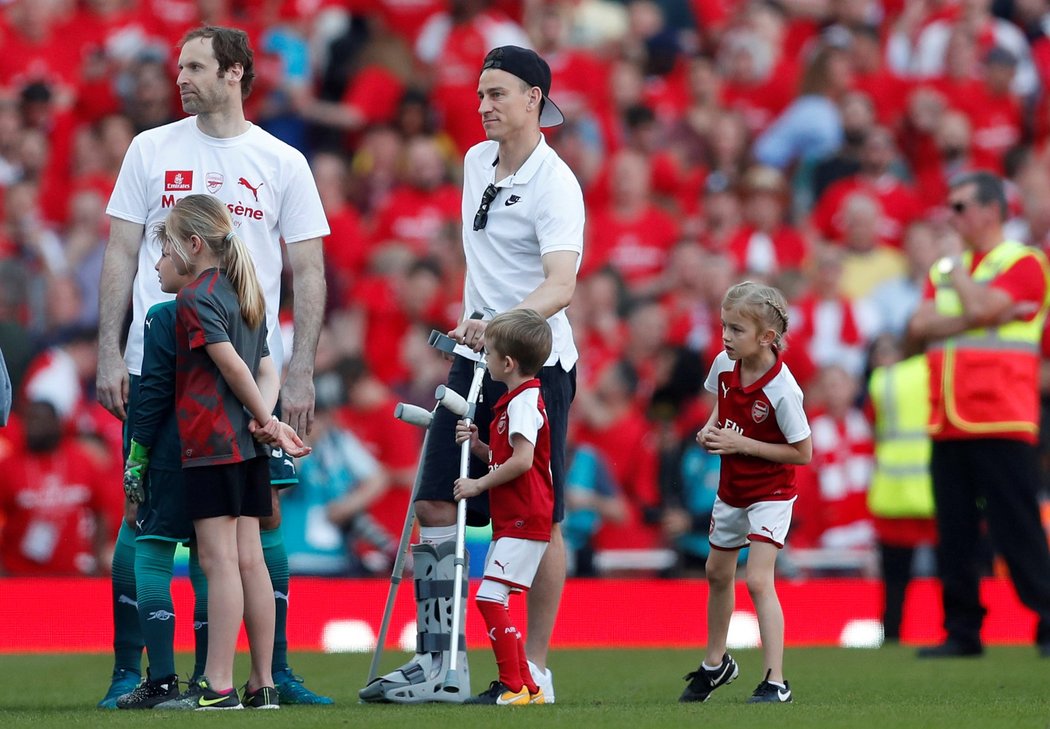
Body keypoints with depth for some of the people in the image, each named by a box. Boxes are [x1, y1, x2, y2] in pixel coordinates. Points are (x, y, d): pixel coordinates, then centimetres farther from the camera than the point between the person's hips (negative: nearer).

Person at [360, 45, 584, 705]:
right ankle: (438, 663, 5)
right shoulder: (477, 161, 9)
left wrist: (503, 324, -43)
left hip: (536, 365, -8)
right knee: (436, 504, 1)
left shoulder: (555, 186, -16)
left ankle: (536, 668, 6)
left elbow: (561, 285, -29)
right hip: (475, 359, 8)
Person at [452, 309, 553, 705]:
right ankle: (525, 687, 16)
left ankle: (514, 687, -16)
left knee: (490, 597, -16)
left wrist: (478, 484, -15)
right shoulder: (515, 400, 18)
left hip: (524, 522, -11)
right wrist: (478, 446, 5)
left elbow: (522, 461, -23)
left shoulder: (524, 401, -14)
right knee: (495, 603, 12)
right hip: (511, 520, 11)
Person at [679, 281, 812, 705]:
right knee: (718, 573, 22)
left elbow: (803, 453, -23)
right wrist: (711, 429, -7)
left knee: (758, 580, -19)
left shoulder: (781, 390, -29)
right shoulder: (724, 365, -10)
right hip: (731, 489, 8)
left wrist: (742, 444, -27)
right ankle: (715, 664, 43)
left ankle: (776, 682, -17)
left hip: (770, 494, -8)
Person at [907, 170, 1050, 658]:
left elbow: (983, 307, -18)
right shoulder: (944, 270, 18)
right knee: (953, 536, 6)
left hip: (1001, 425, -7)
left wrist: (959, 277, 0)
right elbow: (920, 326, 2)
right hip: (948, 427, 7)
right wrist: (977, 317, -11)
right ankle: (962, 632, 11)